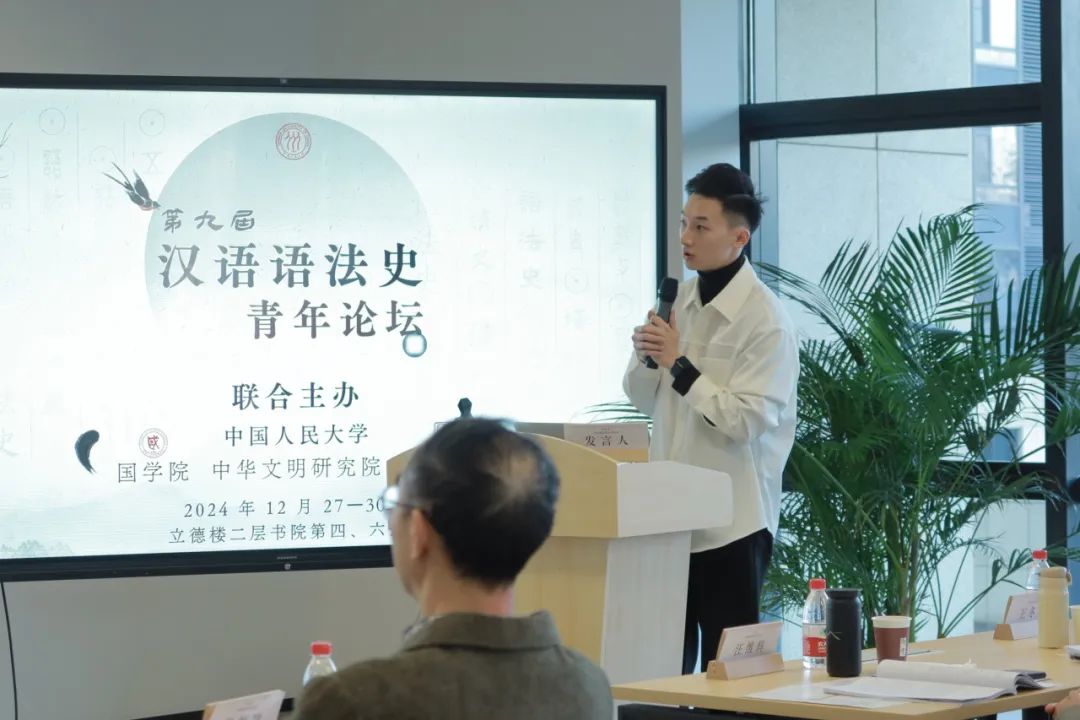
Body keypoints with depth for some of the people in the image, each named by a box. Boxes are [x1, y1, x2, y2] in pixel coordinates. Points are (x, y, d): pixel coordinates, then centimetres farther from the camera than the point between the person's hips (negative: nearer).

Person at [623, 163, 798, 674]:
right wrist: (646, 357, -7)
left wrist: (679, 364, -19)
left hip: (731, 521, -7)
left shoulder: (765, 320, -13)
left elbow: (746, 420, -21)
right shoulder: (680, 300, 8)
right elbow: (643, 398, 13)